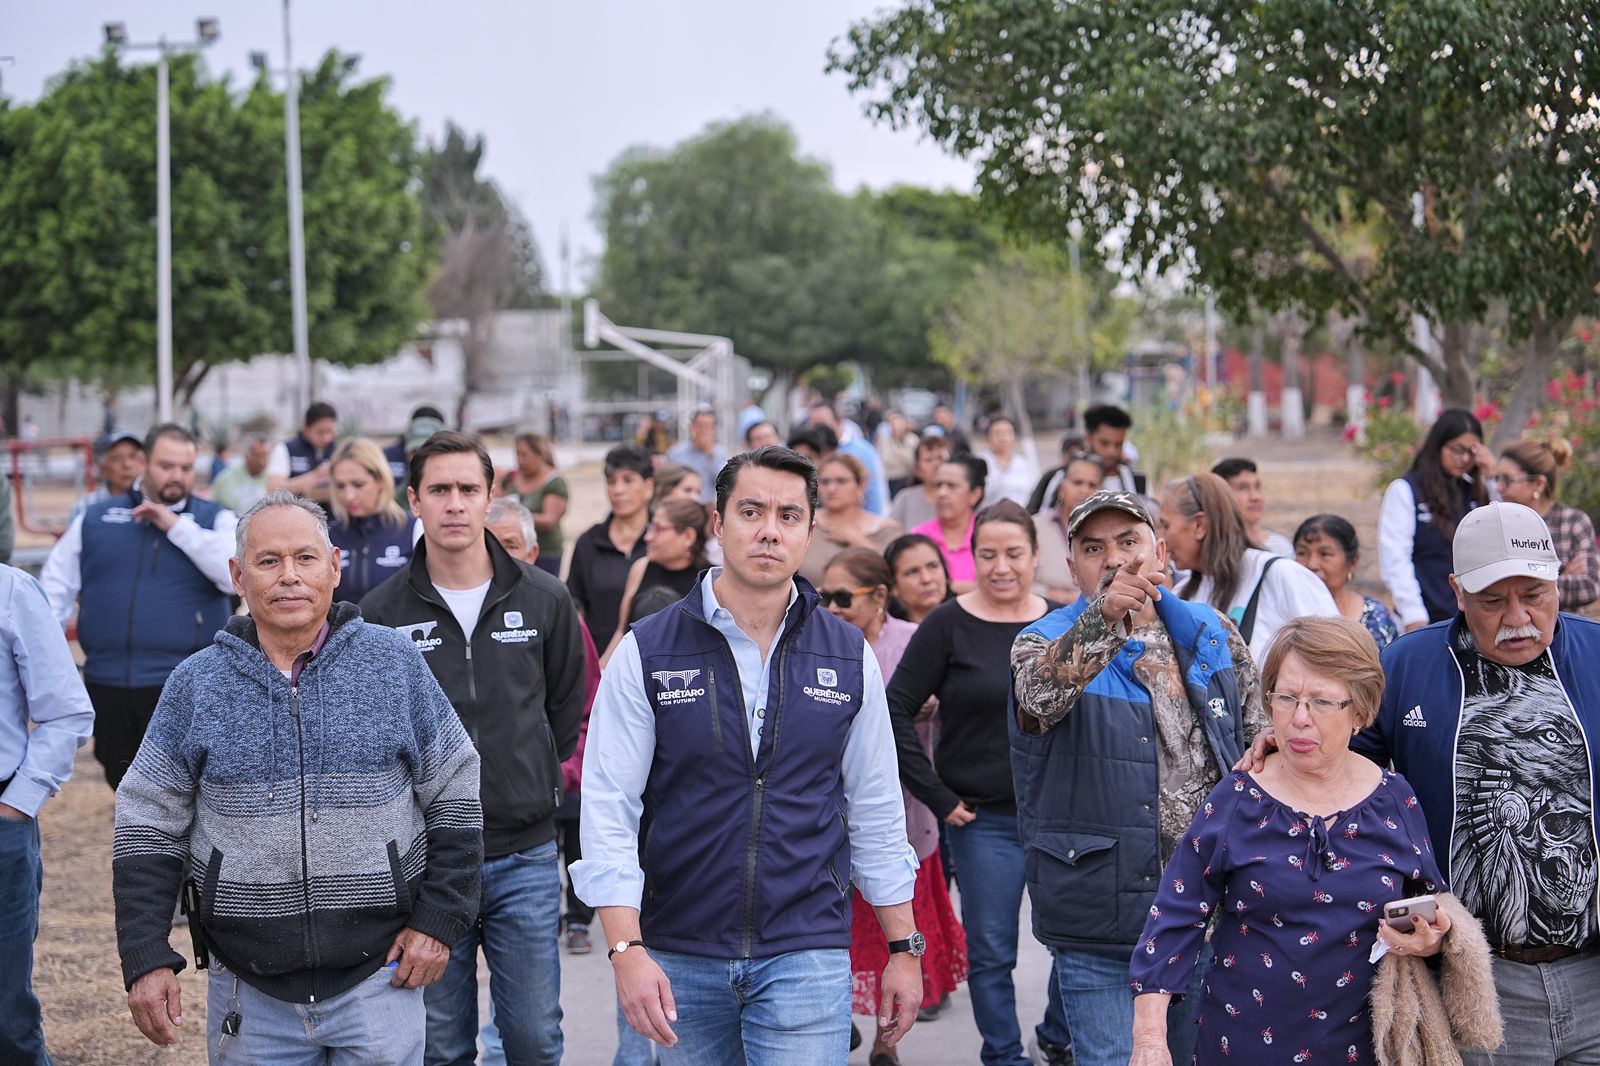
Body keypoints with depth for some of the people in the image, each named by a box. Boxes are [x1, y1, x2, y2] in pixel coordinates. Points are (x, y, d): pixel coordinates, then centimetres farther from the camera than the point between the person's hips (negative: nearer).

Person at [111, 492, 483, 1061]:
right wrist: (145, 960, -2)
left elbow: (454, 800, 6)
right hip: (249, 994, 1)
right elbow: (148, 827, 5)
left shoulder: (394, 663, 0)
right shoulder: (196, 684, 2)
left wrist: (438, 920, -1)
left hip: (378, 977, -1)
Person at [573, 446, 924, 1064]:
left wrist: (903, 950, 9)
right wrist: (627, 951, -16)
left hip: (808, 955, 0)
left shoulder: (849, 658, 4)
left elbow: (875, 810, 10)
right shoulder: (647, 653, -3)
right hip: (679, 958, 0)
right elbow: (608, 809, -6)